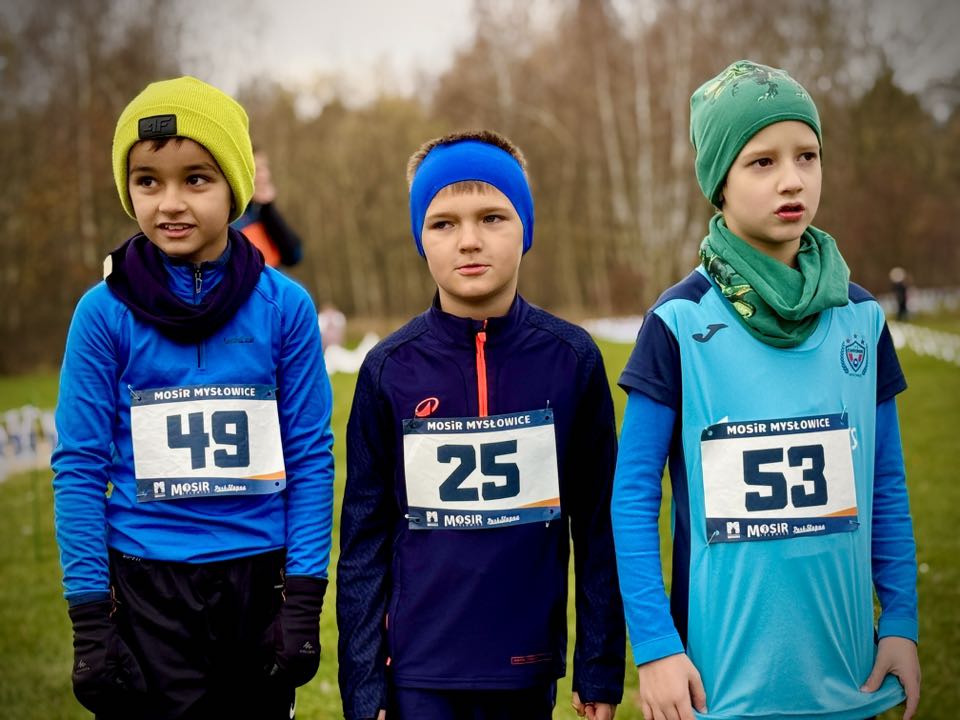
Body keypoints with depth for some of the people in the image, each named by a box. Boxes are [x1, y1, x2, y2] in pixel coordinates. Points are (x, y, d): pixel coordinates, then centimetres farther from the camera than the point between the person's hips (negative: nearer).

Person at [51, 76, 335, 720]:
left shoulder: (285, 307, -3)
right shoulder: (105, 313, -4)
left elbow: (311, 456, -1)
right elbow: (80, 468, -3)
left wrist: (304, 601, -4)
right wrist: (90, 620, -6)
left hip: (259, 579, 1)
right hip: (148, 585, -1)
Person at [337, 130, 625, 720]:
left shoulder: (572, 360, -3)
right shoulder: (390, 370, -3)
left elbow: (599, 529, 2)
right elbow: (364, 541, 1)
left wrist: (602, 670, 2)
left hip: (529, 669, 1)